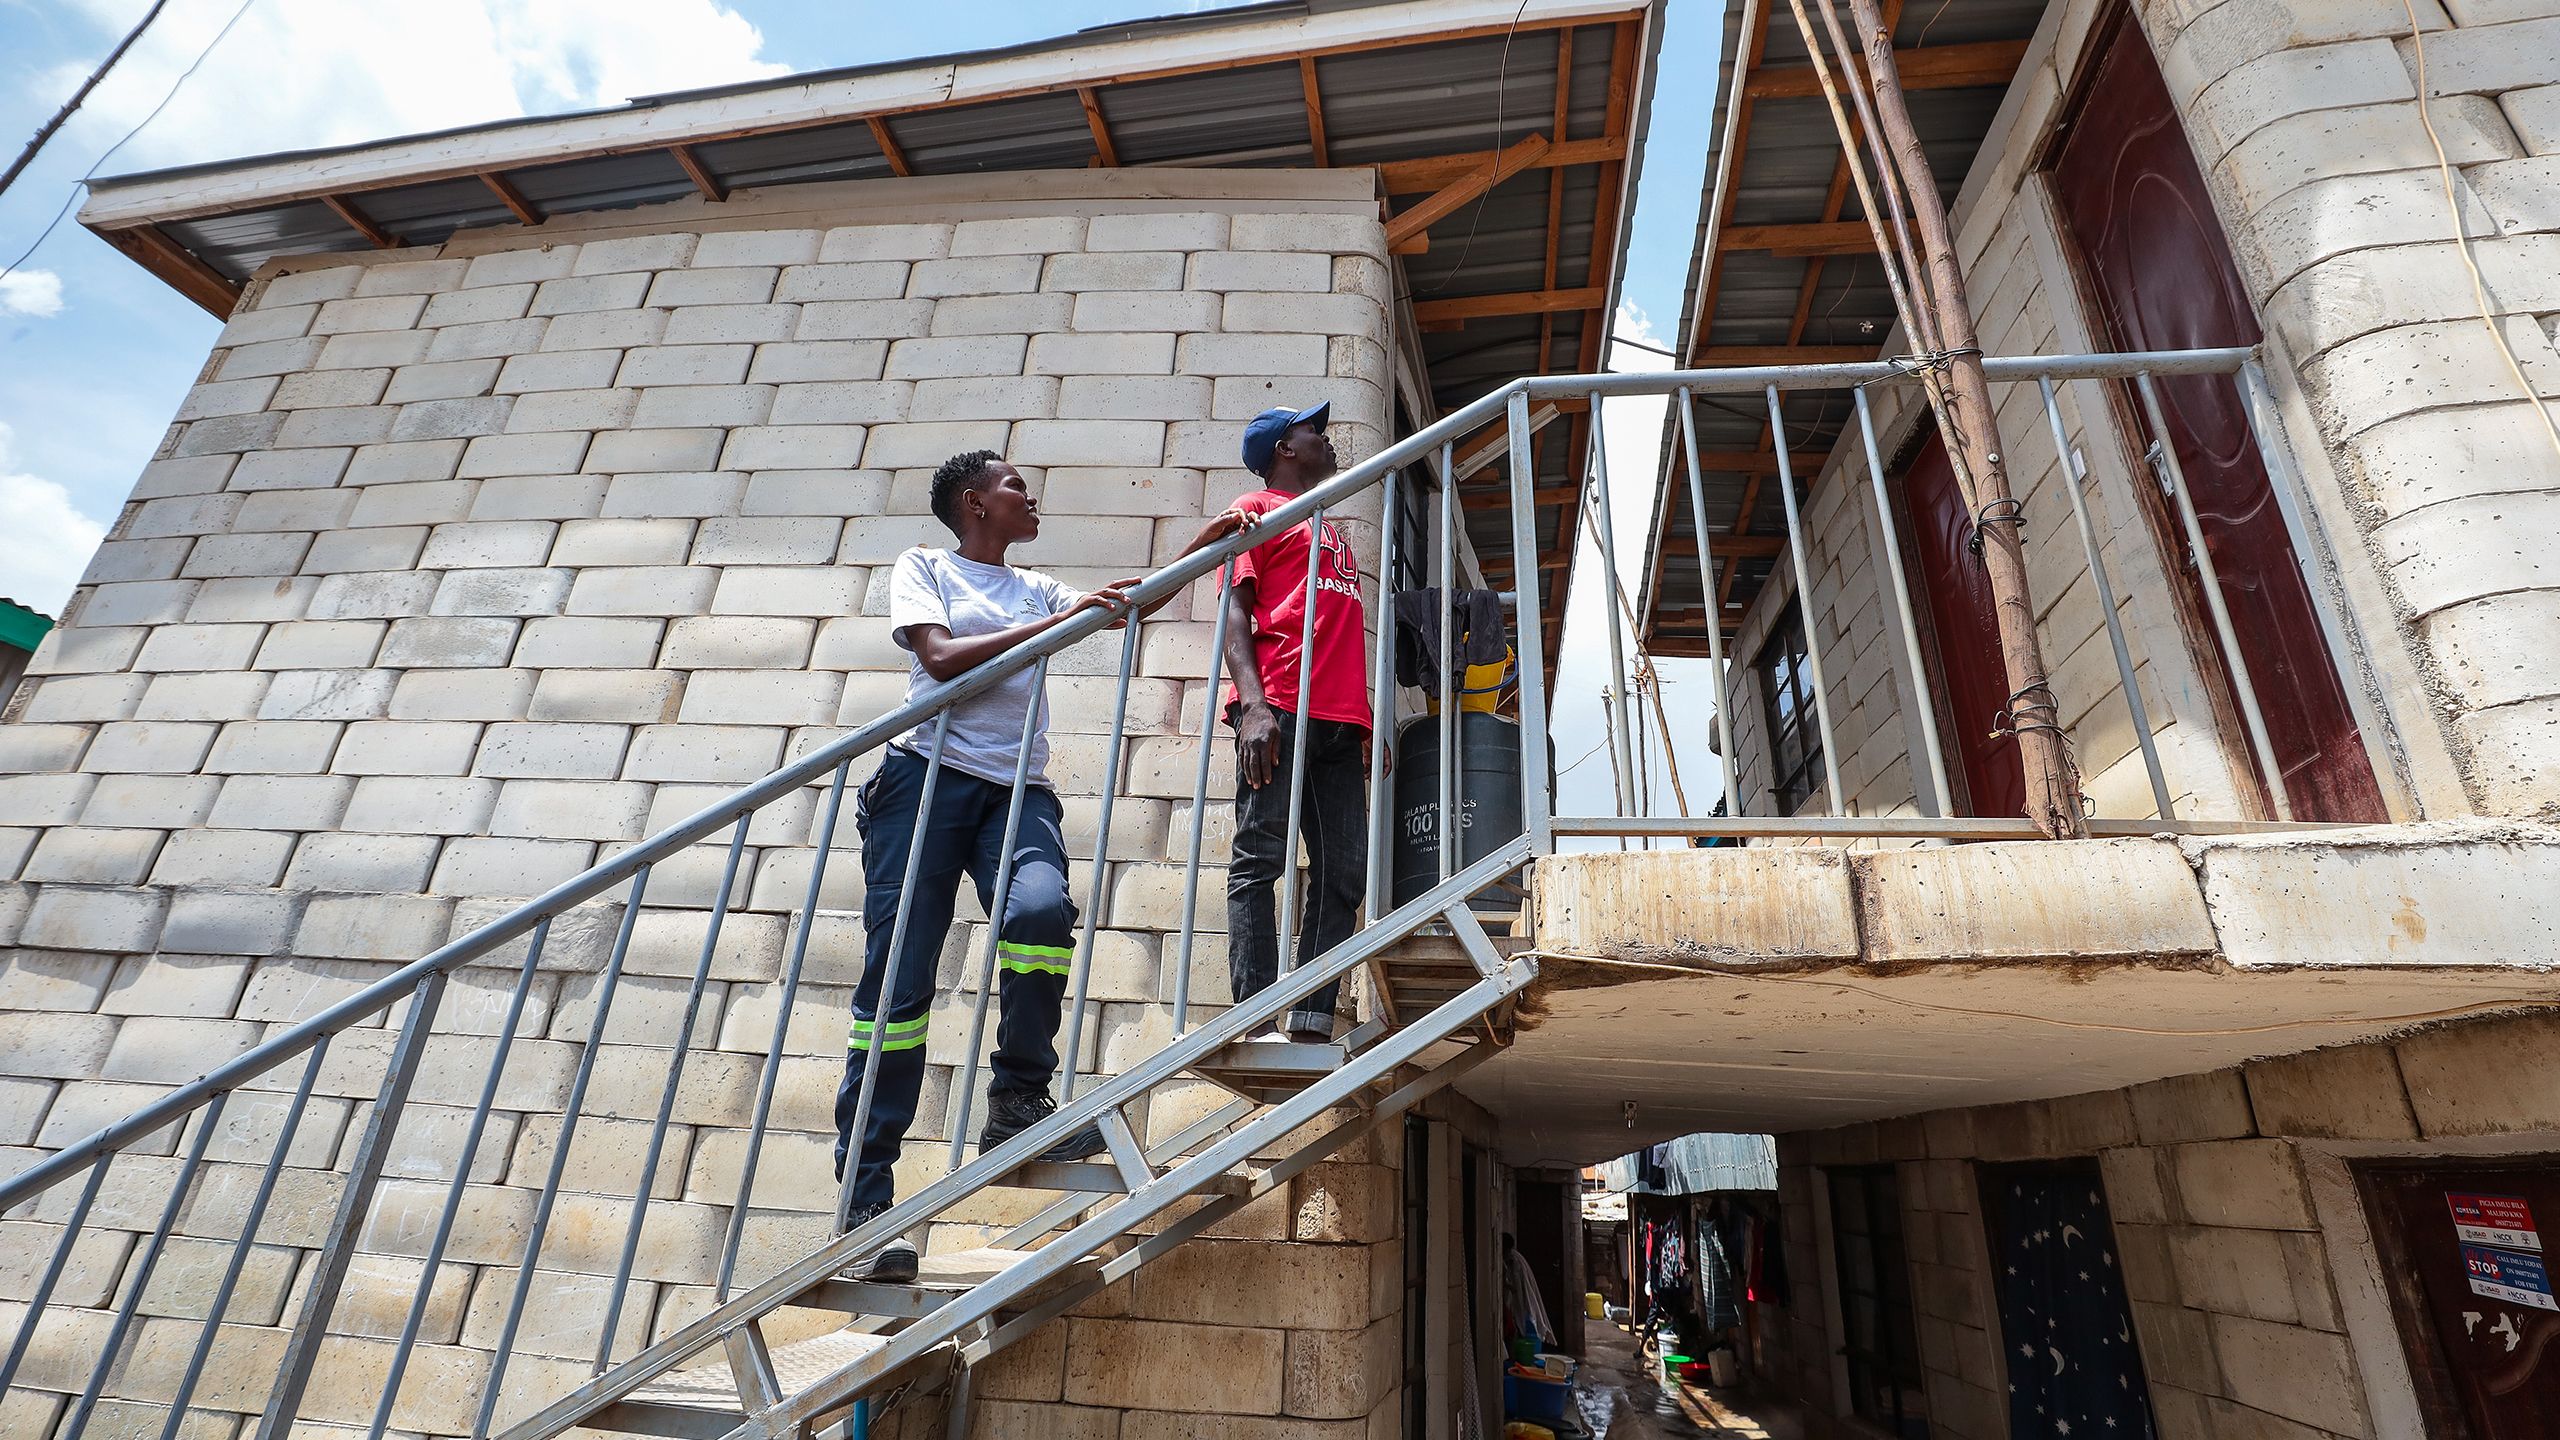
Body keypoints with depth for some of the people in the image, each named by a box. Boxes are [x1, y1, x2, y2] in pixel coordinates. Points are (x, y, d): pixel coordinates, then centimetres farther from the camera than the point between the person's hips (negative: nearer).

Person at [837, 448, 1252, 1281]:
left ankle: (1018, 1099, -11)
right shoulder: (923, 567, 12)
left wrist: (1211, 540, 13)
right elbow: (939, 656, -5)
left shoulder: (1035, 590, 26)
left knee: (1042, 908, -29)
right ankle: (864, 1197, 1)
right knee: (898, 982, -6)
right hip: (928, 778, -3)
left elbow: (1132, 604, 18)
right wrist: (1052, 625, -9)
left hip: (1016, 790, 4)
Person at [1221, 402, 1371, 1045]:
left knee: (1345, 873, -1)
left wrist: (1366, 723, 19)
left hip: (1340, 720, 7)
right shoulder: (1257, 509, 11)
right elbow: (1235, 613, -2)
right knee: (1260, 859, -10)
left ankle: (1311, 1025, 1)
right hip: (1278, 710, -7)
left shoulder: (1331, 531, 32)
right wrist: (1253, 704, -18)